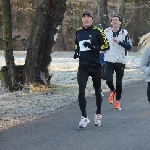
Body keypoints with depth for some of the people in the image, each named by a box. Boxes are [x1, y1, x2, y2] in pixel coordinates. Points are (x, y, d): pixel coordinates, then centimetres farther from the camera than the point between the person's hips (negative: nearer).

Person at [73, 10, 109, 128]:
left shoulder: (97, 31, -5)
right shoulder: (78, 32, 9)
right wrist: (76, 52, 5)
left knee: (97, 90, 11)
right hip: (83, 66, 3)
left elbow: (106, 45, -7)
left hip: (95, 66, -3)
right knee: (81, 91, -10)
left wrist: (93, 47, -21)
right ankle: (84, 117, -2)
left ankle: (98, 115, 30)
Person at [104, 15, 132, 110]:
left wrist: (119, 41, -22)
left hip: (120, 62, -1)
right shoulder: (106, 31, 4)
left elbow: (129, 46, -12)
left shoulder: (124, 33, -4)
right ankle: (113, 91, 21)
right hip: (109, 61, 1)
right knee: (109, 80, -13)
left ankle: (117, 101, 21)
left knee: (119, 82, 5)